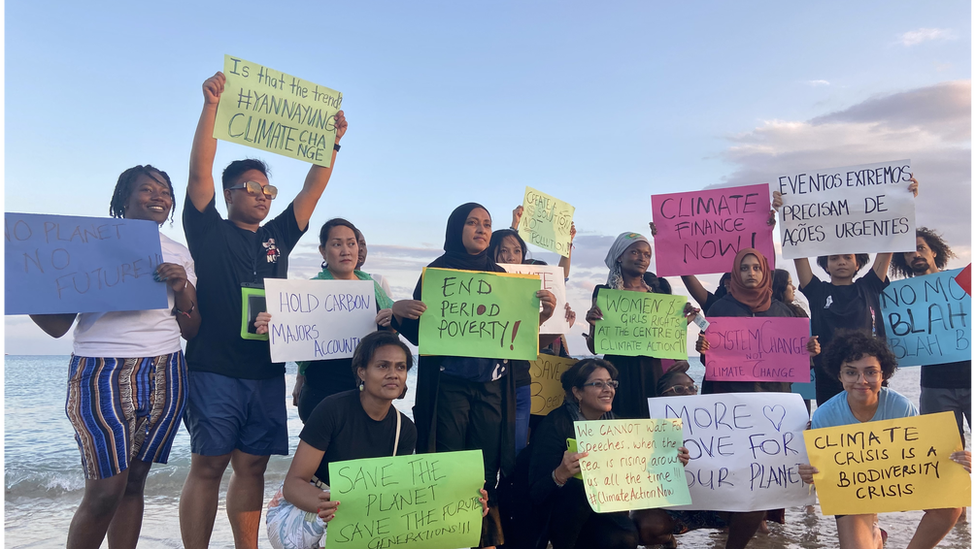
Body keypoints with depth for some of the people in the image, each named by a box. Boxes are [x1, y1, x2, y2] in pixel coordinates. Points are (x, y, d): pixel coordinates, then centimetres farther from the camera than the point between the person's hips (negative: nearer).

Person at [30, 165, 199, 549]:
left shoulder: (179, 256, 13)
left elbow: (192, 331, 12)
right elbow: (57, 324, 0)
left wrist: (183, 290, -5)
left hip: (164, 374, 4)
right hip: (102, 373, -3)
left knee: (134, 482, 7)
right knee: (105, 490, -7)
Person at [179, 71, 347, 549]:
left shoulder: (277, 237, 16)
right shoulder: (209, 233, 4)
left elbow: (313, 189, 13)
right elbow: (200, 170, -7)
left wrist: (331, 142, 6)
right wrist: (212, 105, -13)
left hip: (267, 372, 5)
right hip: (215, 370, -4)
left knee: (252, 465, 8)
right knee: (208, 466, -1)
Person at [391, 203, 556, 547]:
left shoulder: (500, 274, 11)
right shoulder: (437, 272, 1)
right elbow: (419, 334, -1)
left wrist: (543, 313, -9)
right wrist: (400, 313, -21)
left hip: (493, 385, 3)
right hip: (448, 385, -3)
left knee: (487, 469, 5)